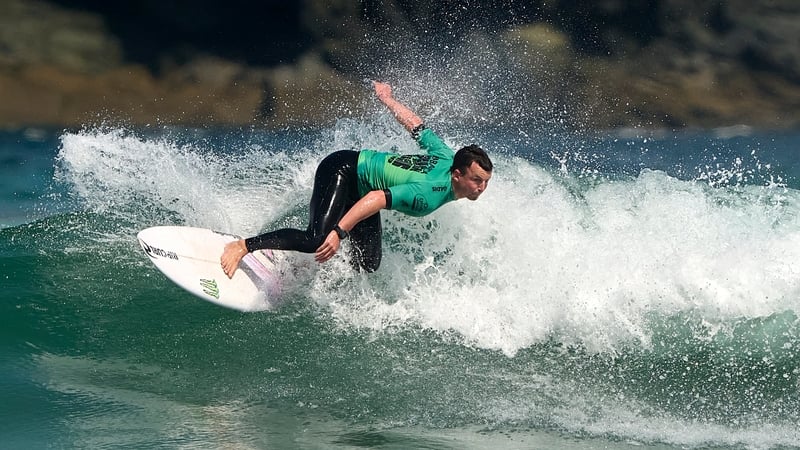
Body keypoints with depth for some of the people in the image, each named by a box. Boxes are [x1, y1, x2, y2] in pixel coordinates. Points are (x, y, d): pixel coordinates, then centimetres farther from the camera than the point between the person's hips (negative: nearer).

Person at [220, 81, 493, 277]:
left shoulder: (446, 158, -7)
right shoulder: (431, 194, -31)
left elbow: (416, 125, 5)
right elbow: (376, 199, -38)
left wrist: (387, 99, 21)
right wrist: (339, 233, -46)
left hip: (358, 187, 9)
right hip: (342, 169, -9)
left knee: (368, 264, -3)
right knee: (318, 239, -30)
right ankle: (243, 246, -18)